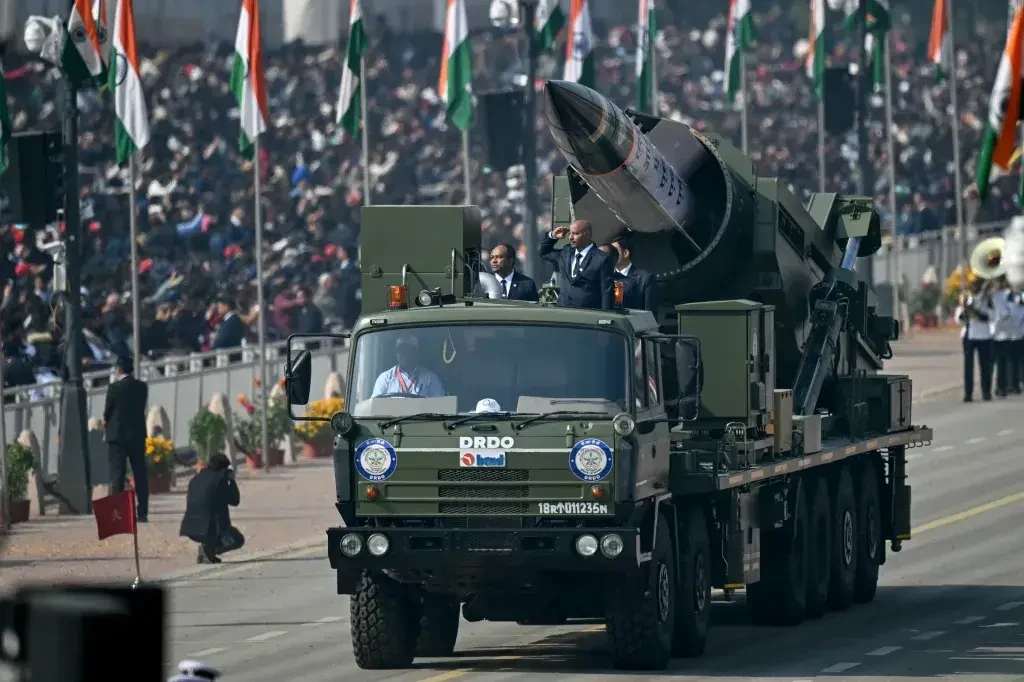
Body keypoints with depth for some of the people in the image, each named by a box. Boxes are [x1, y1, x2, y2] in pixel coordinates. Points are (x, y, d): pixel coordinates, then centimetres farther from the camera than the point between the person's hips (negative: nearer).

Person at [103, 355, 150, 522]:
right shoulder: (142, 387, 2)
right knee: (140, 475, 8)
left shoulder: (114, 387, -10)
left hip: (117, 435, -4)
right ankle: (142, 513, 7)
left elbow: (107, 413, -3)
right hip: (137, 435, 4)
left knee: (117, 475, -2)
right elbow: (141, 408, 7)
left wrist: (107, 423, 16)